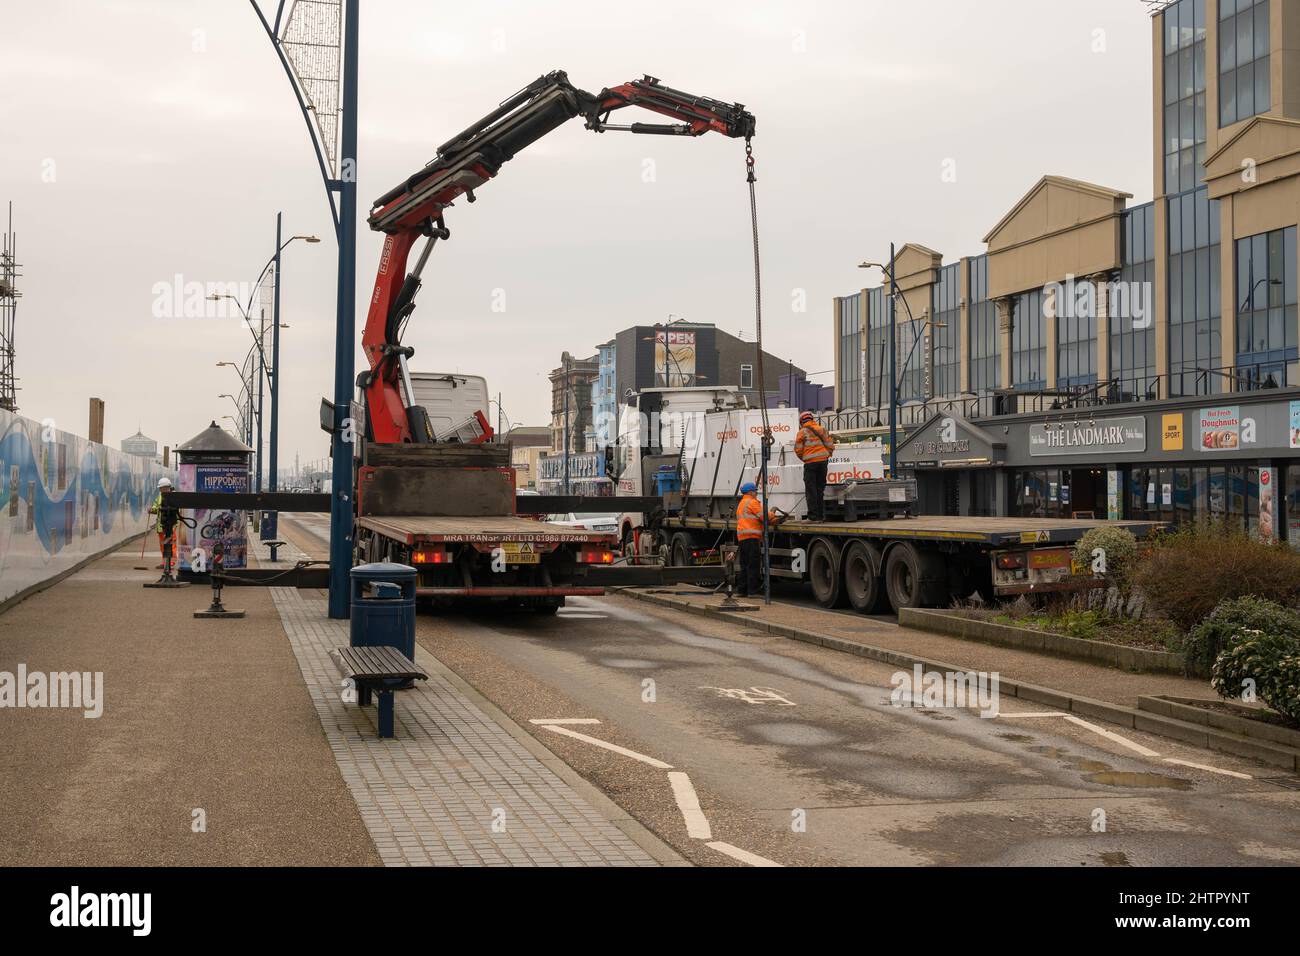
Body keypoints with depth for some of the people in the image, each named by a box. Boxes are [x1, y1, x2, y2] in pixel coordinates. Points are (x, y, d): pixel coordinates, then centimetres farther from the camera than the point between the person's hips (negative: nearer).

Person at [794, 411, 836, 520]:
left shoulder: (803, 432, -1)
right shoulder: (822, 429, 11)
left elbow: (798, 449, -2)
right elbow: (830, 445, 8)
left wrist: (803, 458, 15)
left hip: (810, 463, -4)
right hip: (823, 461, 4)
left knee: (810, 490, -2)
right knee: (820, 489, 11)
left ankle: (813, 516, -8)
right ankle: (821, 515, 12)